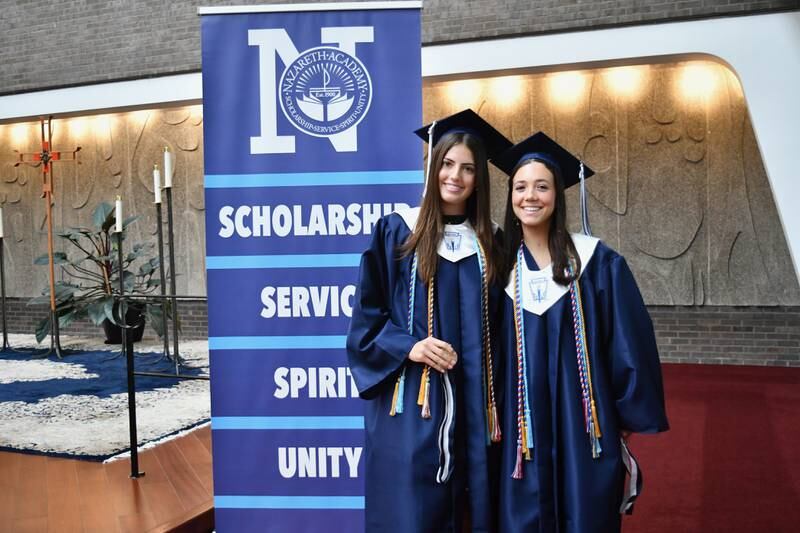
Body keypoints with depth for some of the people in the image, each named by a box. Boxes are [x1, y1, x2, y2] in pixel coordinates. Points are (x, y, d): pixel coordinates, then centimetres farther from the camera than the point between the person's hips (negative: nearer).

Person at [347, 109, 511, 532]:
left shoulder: (489, 244, 10)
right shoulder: (395, 231, -1)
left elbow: (496, 331, 13)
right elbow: (366, 316, -1)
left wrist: (495, 401, 6)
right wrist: (407, 347, -17)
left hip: (471, 404, 4)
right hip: (410, 403, -3)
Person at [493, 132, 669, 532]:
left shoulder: (597, 262, -6)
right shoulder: (502, 266, 2)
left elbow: (630, 341, -4)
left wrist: (632, 415, -2)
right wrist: (495, 420, 6)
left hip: (586, 424, -2)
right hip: (524, 428, 2)